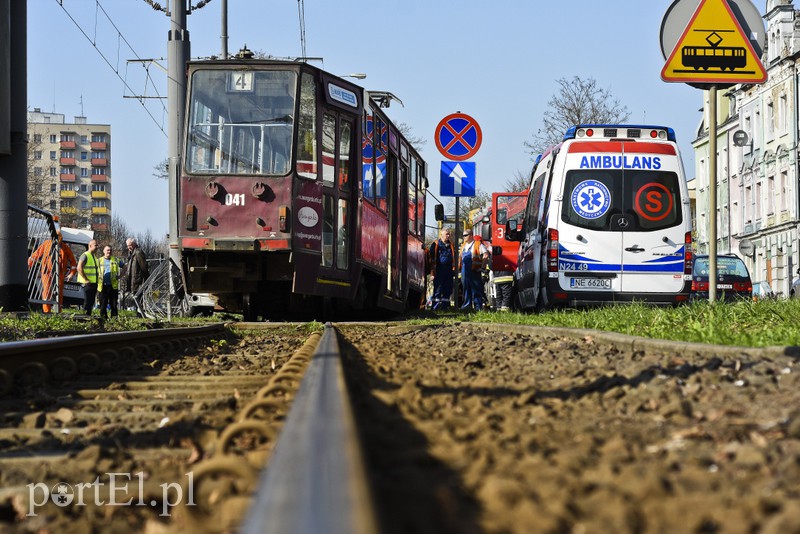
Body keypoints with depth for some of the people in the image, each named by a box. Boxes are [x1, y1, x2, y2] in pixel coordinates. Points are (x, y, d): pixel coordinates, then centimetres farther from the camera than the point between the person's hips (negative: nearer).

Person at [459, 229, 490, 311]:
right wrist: (460, 266, 19)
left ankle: (478, 306, -3)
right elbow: (461, 257, 31)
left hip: (474, 270, -7)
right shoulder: (463, 246, 18)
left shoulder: (478, 244, -5)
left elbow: (486, 255, -12)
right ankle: (467, 304, 16)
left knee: (476, 289, -5)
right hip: (465, 270, 7)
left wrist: (482, 267, -13)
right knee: (466, 289, 10)